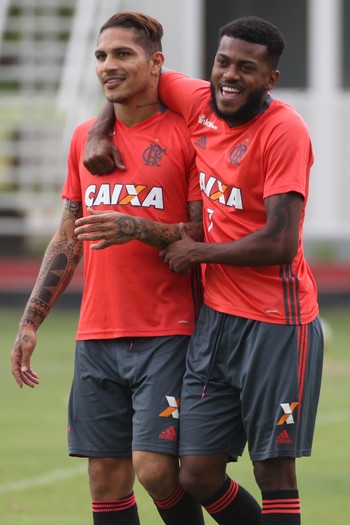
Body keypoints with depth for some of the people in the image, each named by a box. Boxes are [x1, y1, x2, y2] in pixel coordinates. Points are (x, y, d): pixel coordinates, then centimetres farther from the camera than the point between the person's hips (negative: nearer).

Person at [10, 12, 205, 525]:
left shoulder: (187, 136, -4)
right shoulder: (86, 137, 14)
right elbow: (67, 240, 19)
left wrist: (138, 228, -20)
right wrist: (30, 322, 12)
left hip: (166, 334, -5)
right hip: (96, 338, 5)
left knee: (155, 468, -14)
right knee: (107, 477, 2)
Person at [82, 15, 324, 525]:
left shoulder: (283, 130, -14)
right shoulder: (200, 104, 6)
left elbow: (280, 243, -20)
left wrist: (196, 252, -8)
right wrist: (99, 132, 10)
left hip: (274, 324, -7)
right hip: (216, 316, 7)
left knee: (274, 473, -4)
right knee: (199, 476, 4)